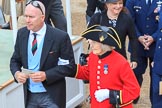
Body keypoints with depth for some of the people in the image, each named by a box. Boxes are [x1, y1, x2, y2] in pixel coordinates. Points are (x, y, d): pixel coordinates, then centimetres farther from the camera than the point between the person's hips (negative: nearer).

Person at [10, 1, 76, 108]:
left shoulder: (60, 37, -14)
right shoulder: (21, 34, 1)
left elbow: (69, 66, -11)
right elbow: (15, 60, 10)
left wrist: (46, 75, -23)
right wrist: (16, 73, -13)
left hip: (51, 96, -4)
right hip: (30, 95, 5)